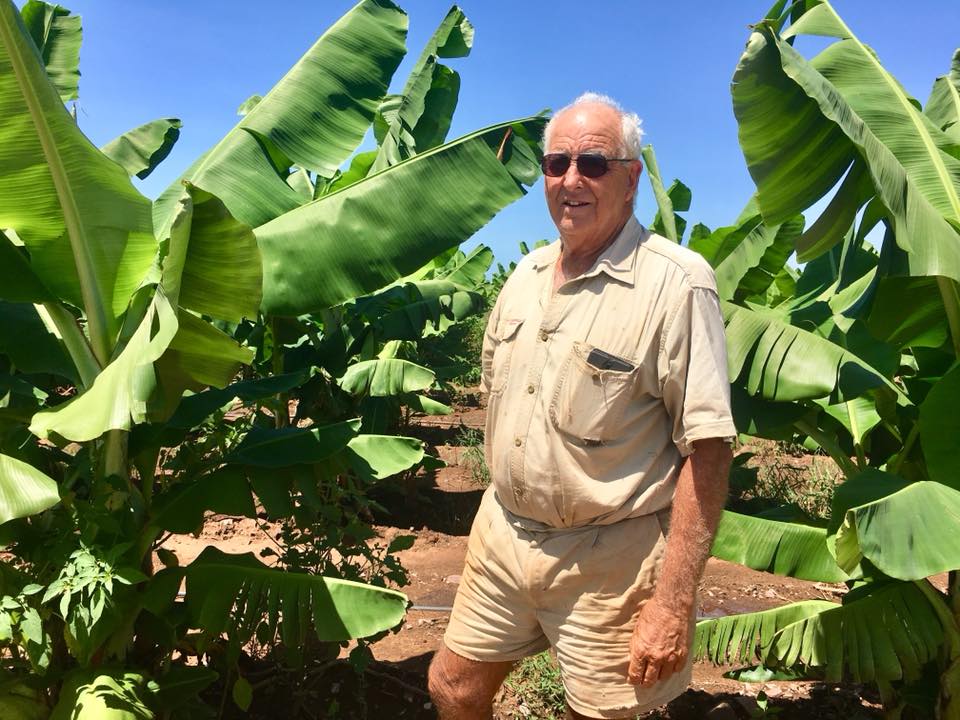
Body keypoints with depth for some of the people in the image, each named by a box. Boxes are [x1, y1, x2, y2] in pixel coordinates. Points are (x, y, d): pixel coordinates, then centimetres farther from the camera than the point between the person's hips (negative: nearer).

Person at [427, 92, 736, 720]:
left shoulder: (676, 283, -16)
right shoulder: (527, 274, 6)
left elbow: (707, 449, -18)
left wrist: (673, 603, -20)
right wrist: (504, 512, 16)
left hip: (607, 559, -6)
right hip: (502, 535, 6)